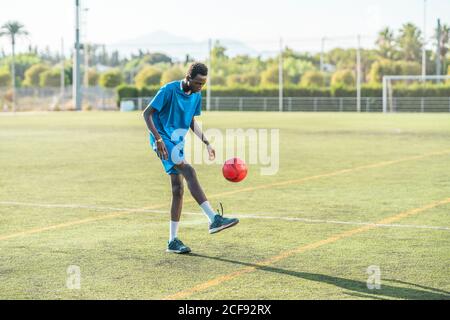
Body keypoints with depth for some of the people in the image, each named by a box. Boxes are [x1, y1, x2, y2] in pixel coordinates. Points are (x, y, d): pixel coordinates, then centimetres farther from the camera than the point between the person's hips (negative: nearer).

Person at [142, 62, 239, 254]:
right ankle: (214, 219, -32)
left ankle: (173, 241, 9)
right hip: (163, 140, -8)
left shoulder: (196, 95, 6)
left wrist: (206, 143, 11)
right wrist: (158, 139, -24)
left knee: (178, 190, 4)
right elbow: (147, 113, -14)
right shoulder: (169, 90, -15)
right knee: (189, 172, -26)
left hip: (178, 143, 8)